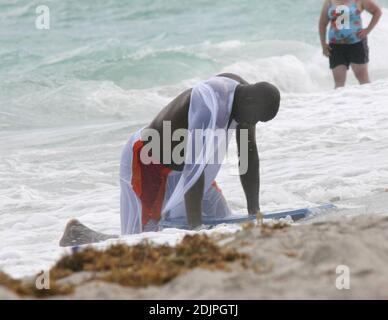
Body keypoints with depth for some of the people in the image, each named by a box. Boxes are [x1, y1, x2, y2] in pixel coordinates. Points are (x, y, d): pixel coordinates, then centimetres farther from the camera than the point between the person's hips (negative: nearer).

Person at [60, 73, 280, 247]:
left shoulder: (244, 94, -7)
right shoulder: (211, 103, -35)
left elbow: (250, 156, 0)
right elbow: (194, 167, -36)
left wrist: (254, 211, -4)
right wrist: (195, 226, -35)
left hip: (181, 166, 9)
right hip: (149, 164, -9)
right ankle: (79, 234, 9)